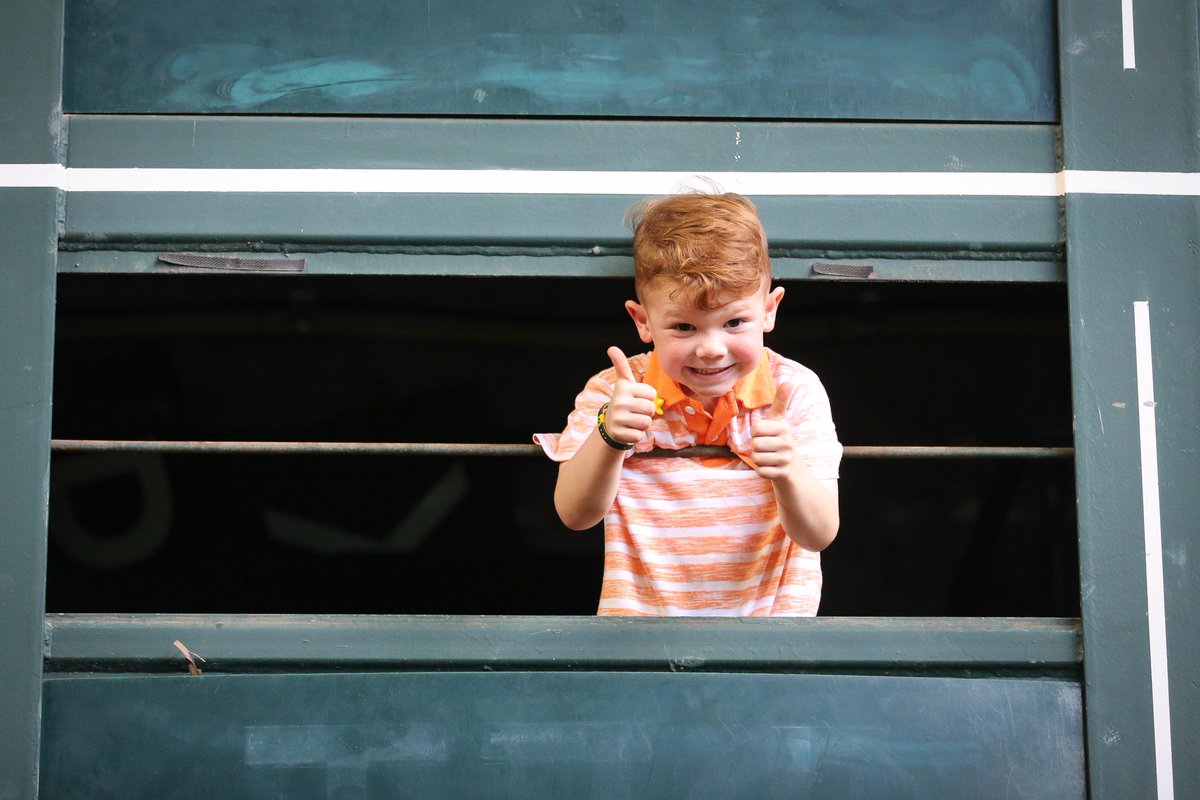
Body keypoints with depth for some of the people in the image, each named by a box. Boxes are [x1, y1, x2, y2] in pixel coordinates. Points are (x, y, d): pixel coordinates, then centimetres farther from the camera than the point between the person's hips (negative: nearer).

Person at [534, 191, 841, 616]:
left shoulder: (795, 392, -3)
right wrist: (609, 439, -28)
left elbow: (818, 536, -9)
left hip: (771, 610, 1)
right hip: (641, 608, -1)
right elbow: (576, 515, -11)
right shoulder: (614, 393, -1)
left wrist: (788, 474, -30)